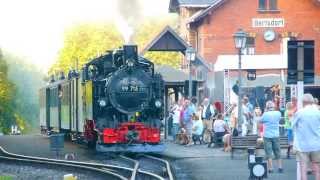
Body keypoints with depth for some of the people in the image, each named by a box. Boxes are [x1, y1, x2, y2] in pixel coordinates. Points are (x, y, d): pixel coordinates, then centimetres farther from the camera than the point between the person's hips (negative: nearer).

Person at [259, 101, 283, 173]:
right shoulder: (278, 113, -4)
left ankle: (270, 168, -1)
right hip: (276, 135, 3)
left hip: (267, 136, -3)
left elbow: (261, 121, 2)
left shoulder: (266, 114, -14)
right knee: (277, 152, 13)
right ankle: (280, 167, 14)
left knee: (269, 153, 1)